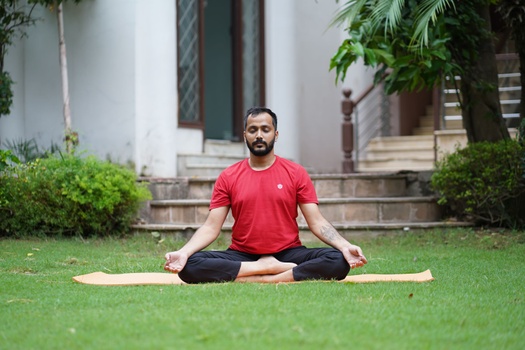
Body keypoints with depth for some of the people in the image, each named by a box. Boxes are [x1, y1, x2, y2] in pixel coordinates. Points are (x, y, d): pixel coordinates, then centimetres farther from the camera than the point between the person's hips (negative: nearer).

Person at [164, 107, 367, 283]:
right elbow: (211, 228, 2)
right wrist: (183, 252, -17)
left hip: (288, 254, 0)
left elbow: (317, 222, 0)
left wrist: (345, 246, -19)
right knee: (188, 266, -28)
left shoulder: (296, 173, 4)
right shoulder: (228, 177, 5)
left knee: (339, 261, -29)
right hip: (241, 256, 0)